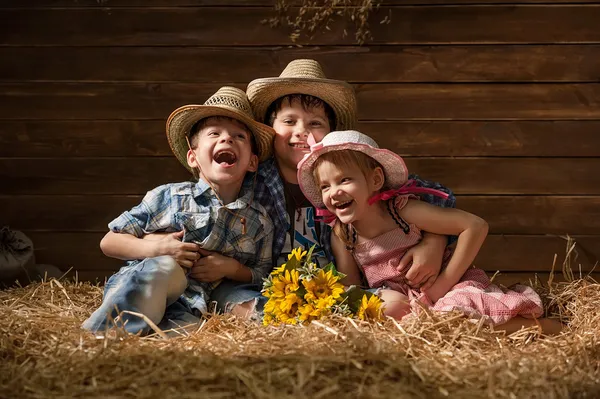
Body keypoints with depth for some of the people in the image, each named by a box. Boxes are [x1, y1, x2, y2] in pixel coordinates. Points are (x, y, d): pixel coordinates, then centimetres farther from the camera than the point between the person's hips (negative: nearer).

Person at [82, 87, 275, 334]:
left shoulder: (259, 222, 8)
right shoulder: (168, 197, 3)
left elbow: (261, 275, 17)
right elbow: (109, 242, 7)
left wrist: (233, 269, -5)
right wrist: (154, 248, -12)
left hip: (186, 309, 0)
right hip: (139, 287, 0)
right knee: (164, 267, -37)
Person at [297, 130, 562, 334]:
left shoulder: (404, 210, -18)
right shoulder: (340, 235, -4)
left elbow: (476, 226, -18)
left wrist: (443, 283, -18)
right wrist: (380, 298, -22)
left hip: (453, 287, -3)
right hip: (402, 301, 4)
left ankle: (536, 325, -9)